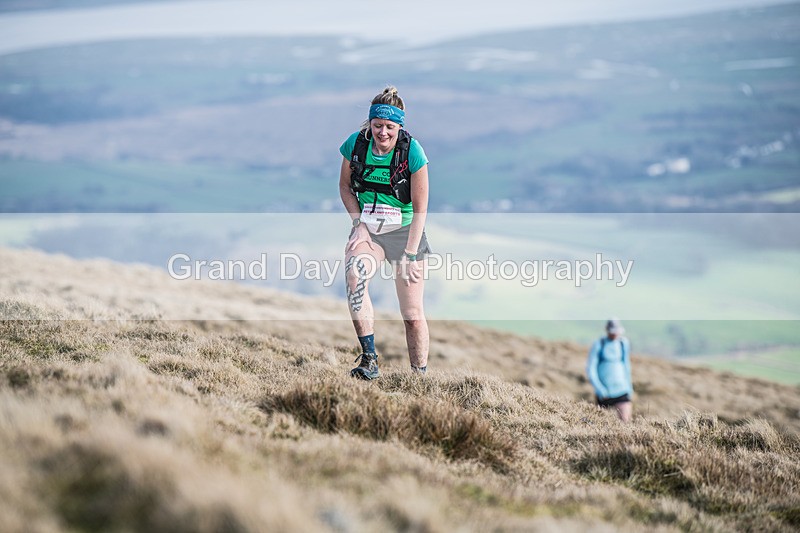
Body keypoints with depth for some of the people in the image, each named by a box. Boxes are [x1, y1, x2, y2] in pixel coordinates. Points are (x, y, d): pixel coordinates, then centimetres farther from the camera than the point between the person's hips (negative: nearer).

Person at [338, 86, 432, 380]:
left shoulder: (412, 151, -15)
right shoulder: (355, 145, -8)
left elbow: (420, 208, -11)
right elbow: (345, 186, 10)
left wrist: (409, 255, -15)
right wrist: (358, 222, -4)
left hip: (405, 231, -2)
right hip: (367, 230, 2)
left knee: (413, 315, -3)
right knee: (354, 274, -30)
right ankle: (369, 359, -27)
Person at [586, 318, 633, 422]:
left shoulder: (624, 343, 6)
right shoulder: (598, 345, -5)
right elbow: (591, 369, -5)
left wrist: (629, 386, 20)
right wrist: (600, 390, -12)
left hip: (621, 390, 2)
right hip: (604, 393, -2)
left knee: (625, 420, -15)